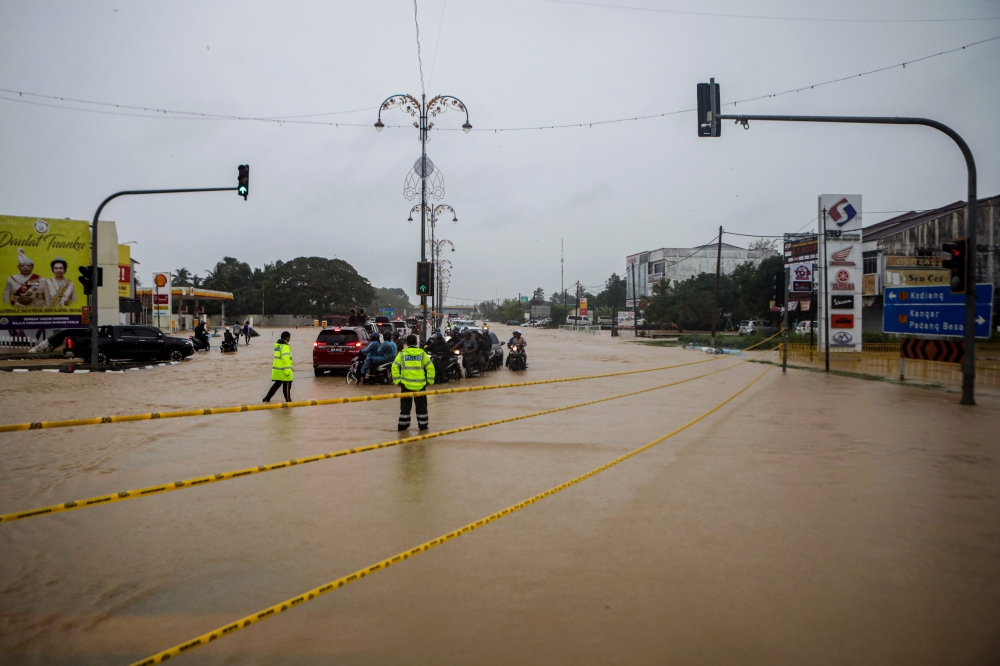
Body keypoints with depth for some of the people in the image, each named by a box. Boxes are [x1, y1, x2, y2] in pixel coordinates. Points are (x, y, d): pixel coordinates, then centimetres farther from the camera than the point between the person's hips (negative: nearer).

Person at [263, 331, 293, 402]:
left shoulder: (277, 345, 14)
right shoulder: (285, 346, -15)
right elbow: (286, 358, -24)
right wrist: (287, 370, -25)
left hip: (276, 369, 9)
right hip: (283, 370, -9)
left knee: (277, 384, 18)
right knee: (287, 386, 2)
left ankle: (267, 398, 15)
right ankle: (288, 400, 9)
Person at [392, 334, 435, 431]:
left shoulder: (402, 353, 1)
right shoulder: (422, 353, 2)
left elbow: (395, 367, -5)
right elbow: (430, 367, -1)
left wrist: (397, 381, 1)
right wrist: (429, 380, 7)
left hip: (406, 384, 0)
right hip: (420, 384, 0)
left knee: (405, 406, 10)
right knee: (421, 405, 12)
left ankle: (403, 425, 11)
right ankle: (423, 425, 16)